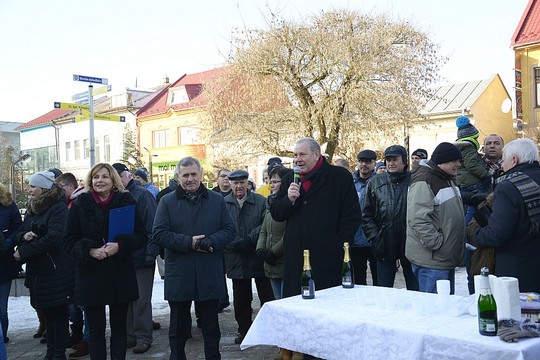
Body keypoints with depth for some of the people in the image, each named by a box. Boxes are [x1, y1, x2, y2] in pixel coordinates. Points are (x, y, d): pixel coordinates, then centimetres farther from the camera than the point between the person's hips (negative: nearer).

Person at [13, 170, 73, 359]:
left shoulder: (58, 208, -12)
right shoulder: (32, 209, 14)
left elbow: (53, 238, -22)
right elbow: (17, 234, 14)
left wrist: (23, 252, -17)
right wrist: (23, 236, -11)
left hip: (56, 271, -7)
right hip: (37, 271, 7)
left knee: (58, 312, 2)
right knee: (47, 312, 14)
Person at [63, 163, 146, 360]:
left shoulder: (127, 201, -1)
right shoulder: (80, 204, 1)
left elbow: (141, 236, -1)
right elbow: (69, 241, 1)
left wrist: (120, 245, -18)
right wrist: (90, 250, -16)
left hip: (121, 275, 0)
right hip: (90, 275, 0)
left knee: (119, 327, 10)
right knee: (96, 329, 7)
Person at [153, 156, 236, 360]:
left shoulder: (217, 200, 6)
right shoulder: (167, 202, 2)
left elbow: (229, 230, 2)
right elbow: (159, 234, -6)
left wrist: (210, 242, -16)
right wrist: (188, 243, -17)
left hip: (209, 276, 1)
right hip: (179, 277, -1)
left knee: (211, 326, 12)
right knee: (179, 327, 12)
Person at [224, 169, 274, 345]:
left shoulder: (260, 201, -2)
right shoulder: (224, 203, 1)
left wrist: (250, 240, -17)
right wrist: (236, 244, -16)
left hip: (259, 256, -1)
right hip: (236, 258, 2)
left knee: (266, 295, 6)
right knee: (241, 297, 12)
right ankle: (244, 328, 27)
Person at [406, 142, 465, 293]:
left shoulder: (449, 179, 17)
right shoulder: (423, 181, -16)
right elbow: (417, 219, -25)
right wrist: (438, 243, -21)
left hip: (448, 258, 10)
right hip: (431, 260, -10)